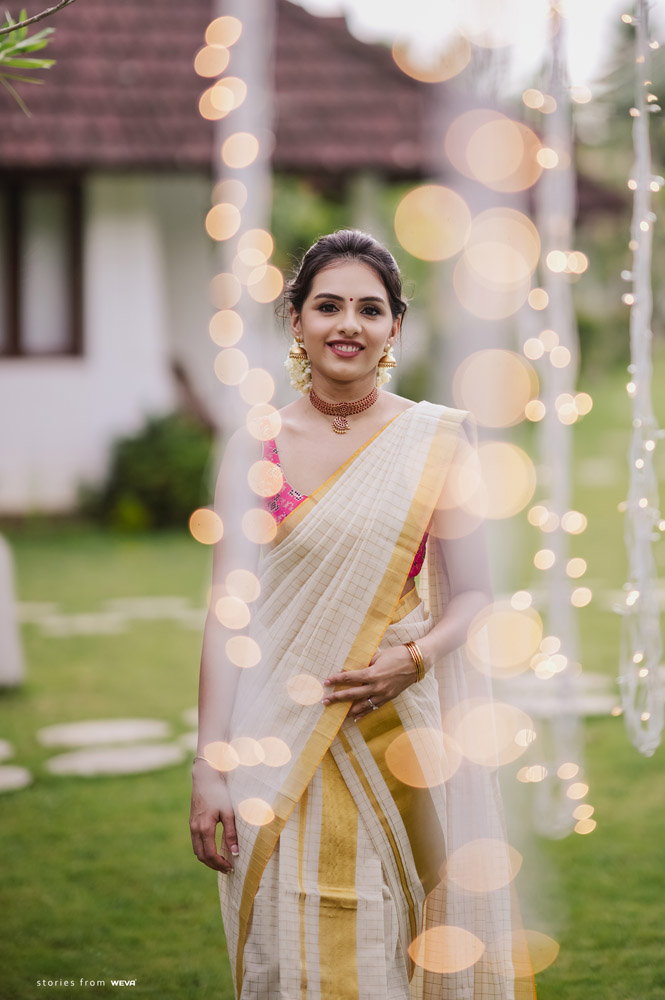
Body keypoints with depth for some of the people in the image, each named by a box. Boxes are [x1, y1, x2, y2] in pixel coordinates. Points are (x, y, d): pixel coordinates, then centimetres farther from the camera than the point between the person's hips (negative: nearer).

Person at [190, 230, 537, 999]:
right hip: (278, 744, 0)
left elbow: (472, 594, 5)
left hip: (397, 734, 0)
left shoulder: (437, 440, 1)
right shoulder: (256, 445, 2)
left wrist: (414, 657, -16)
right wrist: (210, 764, -6)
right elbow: (229, 611, -1)